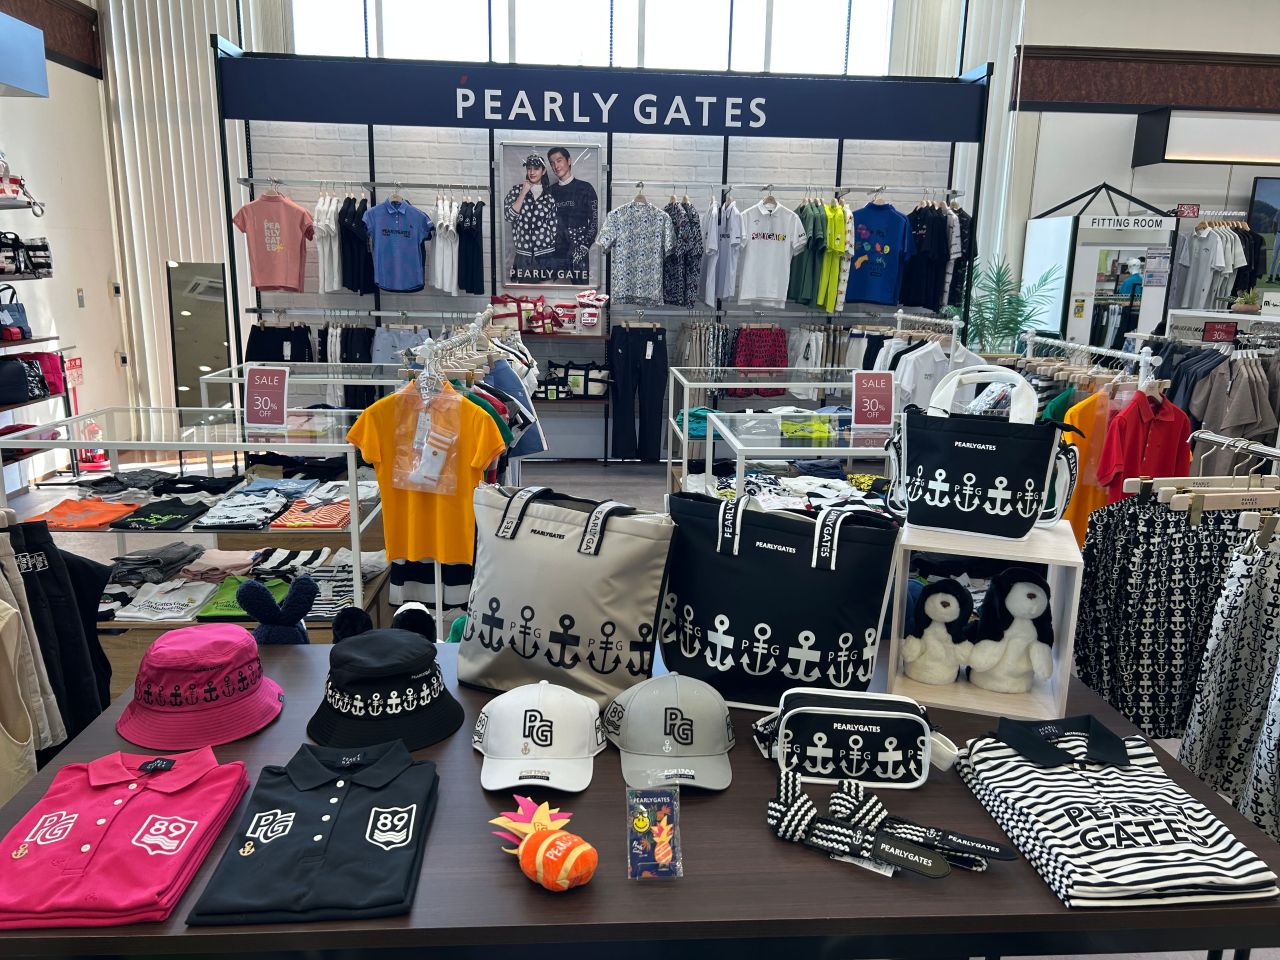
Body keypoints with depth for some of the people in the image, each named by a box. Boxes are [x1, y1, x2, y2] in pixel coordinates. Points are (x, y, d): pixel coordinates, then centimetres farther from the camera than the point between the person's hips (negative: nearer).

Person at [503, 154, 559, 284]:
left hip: (545, 254, 0)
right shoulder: (516, 190, 5)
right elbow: (508, 216, -7)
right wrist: (523, 193, -9)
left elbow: (554, 224, 7)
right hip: (523, 254, 0)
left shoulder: (550, 193, 6)